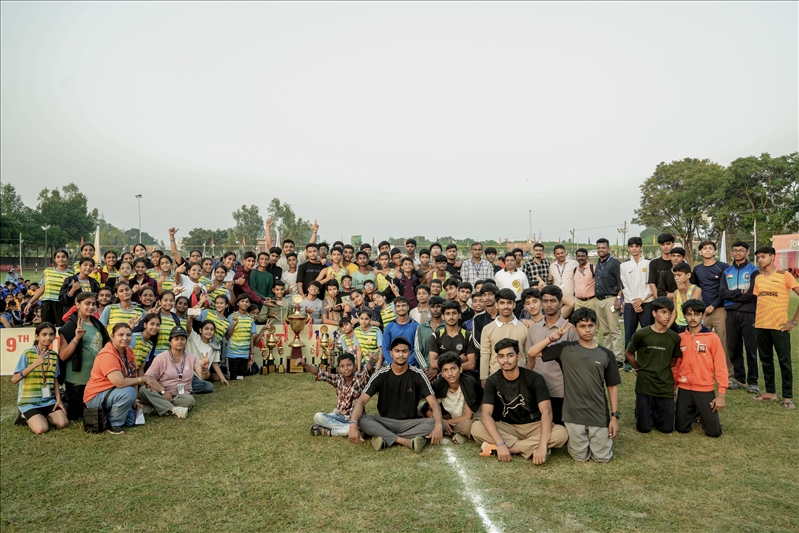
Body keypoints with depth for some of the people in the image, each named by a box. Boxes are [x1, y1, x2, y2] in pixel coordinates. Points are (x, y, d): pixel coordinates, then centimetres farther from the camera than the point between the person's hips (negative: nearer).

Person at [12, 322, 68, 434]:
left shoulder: (54, 355, 5)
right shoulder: (27, 354, -10)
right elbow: (14, 379, -17)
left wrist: (58, 399, -1)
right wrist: (34, 364, -28)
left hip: (49, 400, 4)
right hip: (29, 401, -4)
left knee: (63, 423, -16)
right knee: (42, 429, -22)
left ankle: (42, 416, 15)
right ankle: (28, 417, 11)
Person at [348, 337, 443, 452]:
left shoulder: (418, 375, -7)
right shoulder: (380, 375, -7)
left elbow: (434, 403, -14)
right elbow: (361, 401, -14)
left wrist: (438, 426, -36)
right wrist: (353, 425, -34)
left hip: (410, 423, 0)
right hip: (385, 422, 0)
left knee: (434, 424, -29)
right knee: (360, 419, -29)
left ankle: (386, 440, -27)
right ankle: (407, 441, -30)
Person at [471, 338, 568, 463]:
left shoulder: (534, 378, -14)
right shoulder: (492, 381, -10)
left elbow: (546, 411, -23)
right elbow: (485, 414, -21)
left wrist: (542, 446, -38)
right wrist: (501, 443, -36)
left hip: (534, 426, 0)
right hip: (507, 427, 1)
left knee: (561, 433, -31)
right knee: (476, 428, -27)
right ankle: (532, 449, -26)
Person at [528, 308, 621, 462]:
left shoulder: (606, 354, -1)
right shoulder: (566, 349, -3)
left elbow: (612, 387, 3)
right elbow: (532, 353, -4)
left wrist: (615, 416, -1)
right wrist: (552, 338, -15)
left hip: (599, 415, 0)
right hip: (574, 415, 0)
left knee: (602, 457, 6)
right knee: (580, 457, 9)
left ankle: (606, 436, 35)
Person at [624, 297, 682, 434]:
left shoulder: (675, 337, -2)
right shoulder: (641, 334, -11)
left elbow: (674, 360, 14)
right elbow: (628, 354, 5)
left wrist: (662, 370, 5)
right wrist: (639, 369, 5)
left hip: (666, 386, 2)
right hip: (644, 385, -2)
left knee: (667, 428, 5)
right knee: (644, 428, 4)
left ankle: (656, 411, 33)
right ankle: (644, 410, 34)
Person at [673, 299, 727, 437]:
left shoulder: (713, 338, -8)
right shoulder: (680, 338, 1)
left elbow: (720, 366, -7)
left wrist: (721, 394, -9)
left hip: (705, 390, -2)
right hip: (684, 389, 2)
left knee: (714, 432, 1)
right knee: (681, 428, 6)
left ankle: (703, 411, 31)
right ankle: (695, 412, 35)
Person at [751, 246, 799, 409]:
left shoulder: (784, 275, -5)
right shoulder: (758, 279, 11)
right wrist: (755, 319, 7)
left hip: (779, 326, -5)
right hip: (760, 326, 5)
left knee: (784, 361, 0)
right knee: (766, 360, 12)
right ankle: (770, 392, 22)